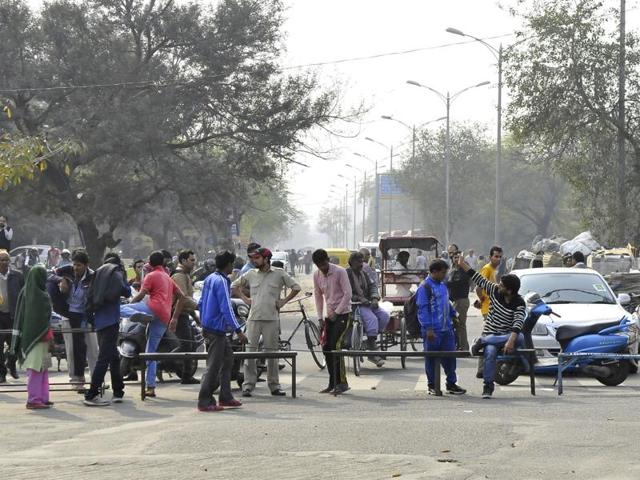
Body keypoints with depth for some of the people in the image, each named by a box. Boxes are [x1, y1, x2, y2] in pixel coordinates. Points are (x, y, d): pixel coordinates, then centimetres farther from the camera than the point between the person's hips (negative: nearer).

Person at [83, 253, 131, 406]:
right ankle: (91, 395, -17)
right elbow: (127, 293, -4)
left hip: (99, 319, 8)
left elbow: (90, 297, 13)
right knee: (105, 357, -10)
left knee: (113, 356, 17)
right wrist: (124, 277, 8)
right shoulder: (116, 272, -2)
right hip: (111, 319, -8)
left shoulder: (98, 273, 16)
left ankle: (117, 392, 21)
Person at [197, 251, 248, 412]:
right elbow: (226, 309, -22)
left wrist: (203, 323, 28)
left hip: (208, 326, 10)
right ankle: (205, 402, -3)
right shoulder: (222, 282, -17)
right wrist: (238, 331, -20)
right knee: (213, 366, -5)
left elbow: (201, 303, 19)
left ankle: (226, 397, 21)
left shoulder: (210, 278, 12)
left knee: (227, 358, 18)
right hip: (217, 330, -10)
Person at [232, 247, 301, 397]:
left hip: (271, 319, -1)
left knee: (272, 353, 5)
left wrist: (284, 301, 2)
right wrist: (244, 299, 10)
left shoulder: (279, 274, 3)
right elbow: (234, 286, 22)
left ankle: (274, 386, 12)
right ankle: (248, 385, -2)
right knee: (250, 351, -4)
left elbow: (296, 287, 9)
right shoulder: (250, 274, 9)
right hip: (253, 318, 1)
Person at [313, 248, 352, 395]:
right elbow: (318, 296, 12)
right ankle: (333, 383, 13)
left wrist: (336, 313, -14)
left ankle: (342, 382, -12)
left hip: (342, 314, -6)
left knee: (336, 347, -16)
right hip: (328, 316, 6)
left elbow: (348, 294, -13)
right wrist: (320, 318, 5)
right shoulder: (316, 275, 5)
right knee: (326, 348, 4)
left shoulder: (340, 272, -12)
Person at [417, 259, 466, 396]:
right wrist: (428, 328, -19)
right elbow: (423, 309, -15)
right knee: (431, 358, 3)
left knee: (450, 356, 7)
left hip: (446, 329, 7)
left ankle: (451, 384, 16)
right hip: (432, 331, -7)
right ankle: (432, 386, 13)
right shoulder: (425, 287, -12)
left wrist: (453, 314, 25)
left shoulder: (442, 285, 13)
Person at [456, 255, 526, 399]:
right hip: (490, 333, 1)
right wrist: (462, 265, 7)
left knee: (521, 338, -36)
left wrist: (510, 341, -40)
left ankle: (482, 342, -30)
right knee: (490, 352, -33)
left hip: (507, 335, -1)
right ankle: (488, 386, -27)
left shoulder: (519, 303, -11)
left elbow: (518, 324, -24)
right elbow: (479, 279, 7)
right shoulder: (495, 291, 0)